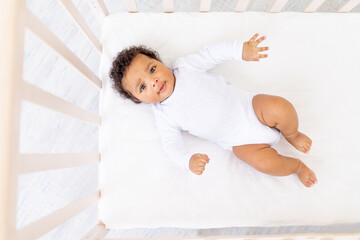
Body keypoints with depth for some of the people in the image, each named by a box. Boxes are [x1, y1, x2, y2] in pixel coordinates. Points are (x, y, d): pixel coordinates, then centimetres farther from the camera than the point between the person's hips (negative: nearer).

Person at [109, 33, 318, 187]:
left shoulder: (184, 66, 1)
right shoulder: (164, 116, -2)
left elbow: (211, 54, 5)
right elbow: (172, 143, -7)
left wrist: (240, 49, -10)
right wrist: (188, 160, -27)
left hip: (249, 106, 2)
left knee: (279, 108, -27)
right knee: (265, 162, -23)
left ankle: (292, 135, 9)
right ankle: (297, 166, 12)